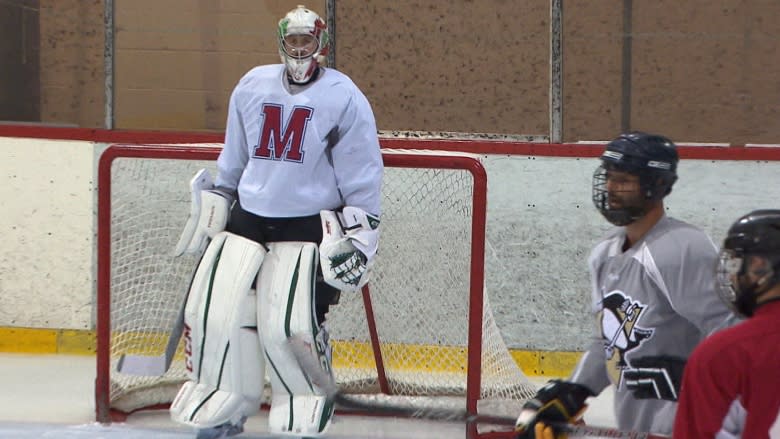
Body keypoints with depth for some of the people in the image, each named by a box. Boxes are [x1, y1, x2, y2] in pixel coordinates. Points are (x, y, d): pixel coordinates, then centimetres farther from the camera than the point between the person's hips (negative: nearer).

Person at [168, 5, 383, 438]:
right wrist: (210, 208, 20)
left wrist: (359, 237, -8)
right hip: (247, 218, 5)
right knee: (215, 312, -3)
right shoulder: (253, 87, 8)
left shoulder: (344, 98, -6)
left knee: (289, 325, -14)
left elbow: (362, 174, -4)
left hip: (309, 224, -5)